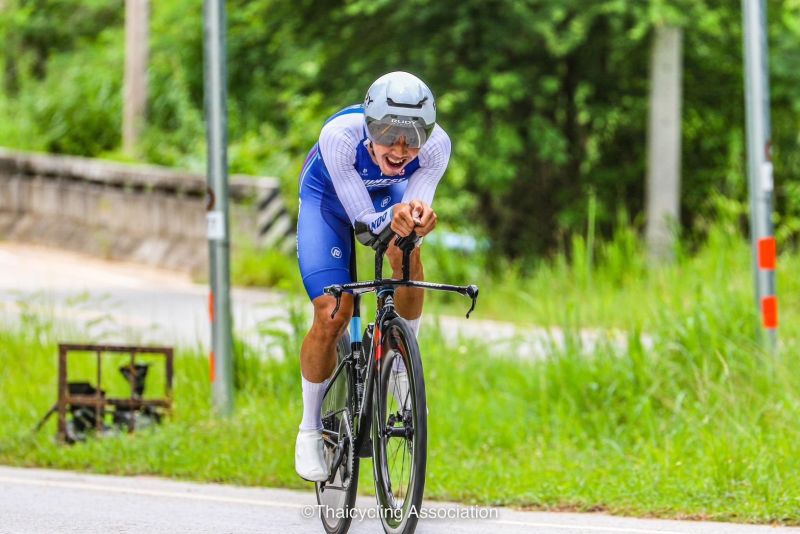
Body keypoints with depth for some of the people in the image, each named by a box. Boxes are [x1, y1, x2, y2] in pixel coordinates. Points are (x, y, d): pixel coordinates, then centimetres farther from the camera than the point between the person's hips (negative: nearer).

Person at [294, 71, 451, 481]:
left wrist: (418, 217, -52)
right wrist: (394, 217, -58)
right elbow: (364, 225, -35)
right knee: (332, 316, -14)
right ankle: (310, 429, 7)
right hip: (328, 197, -2)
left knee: (405, 253, -31)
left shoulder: (436, 145, -34)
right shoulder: (340, 135, -40)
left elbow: (416, 204, -28)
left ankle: (403, 362, -8)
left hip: (388, 194, 2)